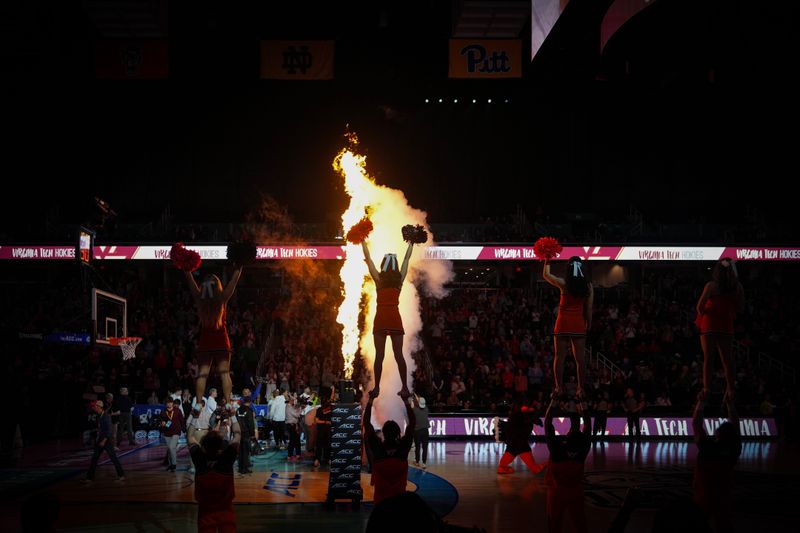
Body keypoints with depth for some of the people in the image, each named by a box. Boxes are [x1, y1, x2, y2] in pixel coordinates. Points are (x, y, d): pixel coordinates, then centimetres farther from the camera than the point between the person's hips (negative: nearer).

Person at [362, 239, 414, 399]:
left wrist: (363, 241, 12)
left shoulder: (379, 278, -2)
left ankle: (377, 388, -3)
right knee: (399, 355, 2)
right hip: (395, 318, 2)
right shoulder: (400, 279, 4)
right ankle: (404, 388, -1)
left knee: (379, 355, -1)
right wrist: (410, 243, 26)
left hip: (381, 318, -2)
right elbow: (407, 258, 15)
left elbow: (368, 258, 4)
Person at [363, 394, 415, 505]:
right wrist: (406, 401, -2)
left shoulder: (377, 447, -14)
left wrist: (370, 400, -7)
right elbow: (413, 423, -4)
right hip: (399, 494, 1)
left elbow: (366, 423, -8)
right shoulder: (403, 447, -12)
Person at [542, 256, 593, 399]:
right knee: (579, 358, 6)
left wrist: (547, 261, 19)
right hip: (579, 325, 2)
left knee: (559, 357, 4)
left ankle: (559, 387, 2)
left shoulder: (563, 284, -7)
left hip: (563, 324, -2)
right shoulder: (588, 286, -1)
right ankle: (580, 388, 7)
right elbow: (589, 309, 2)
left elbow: (545, 275, 8)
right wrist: (589, 326, 12)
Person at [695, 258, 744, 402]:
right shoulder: (737, 287, 1)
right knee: (727, 359, 7)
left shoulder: (711, 286, -9)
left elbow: (700, 306, -15)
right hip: (727, 326, 3)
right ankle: (730, 389, 3)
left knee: (708, 358, -2)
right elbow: (740, 308, 8)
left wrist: (702, 315, 3)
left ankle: (706, 388, -9)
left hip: (710, 325, -3)